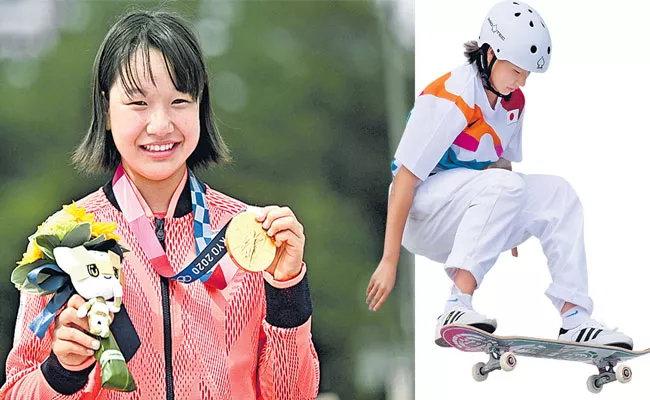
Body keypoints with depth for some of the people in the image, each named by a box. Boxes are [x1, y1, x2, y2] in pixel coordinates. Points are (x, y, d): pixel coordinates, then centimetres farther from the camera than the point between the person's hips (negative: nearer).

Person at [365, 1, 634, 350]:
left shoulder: (513, 101, 4)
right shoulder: (450, 99, -22)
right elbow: (405, 177, -24)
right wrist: (389, 261, -26)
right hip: (419, 216, -8)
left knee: (557, 193, -8)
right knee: (504, 185, -32)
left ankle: (574, 320, -13)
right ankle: (455, 310, -42)